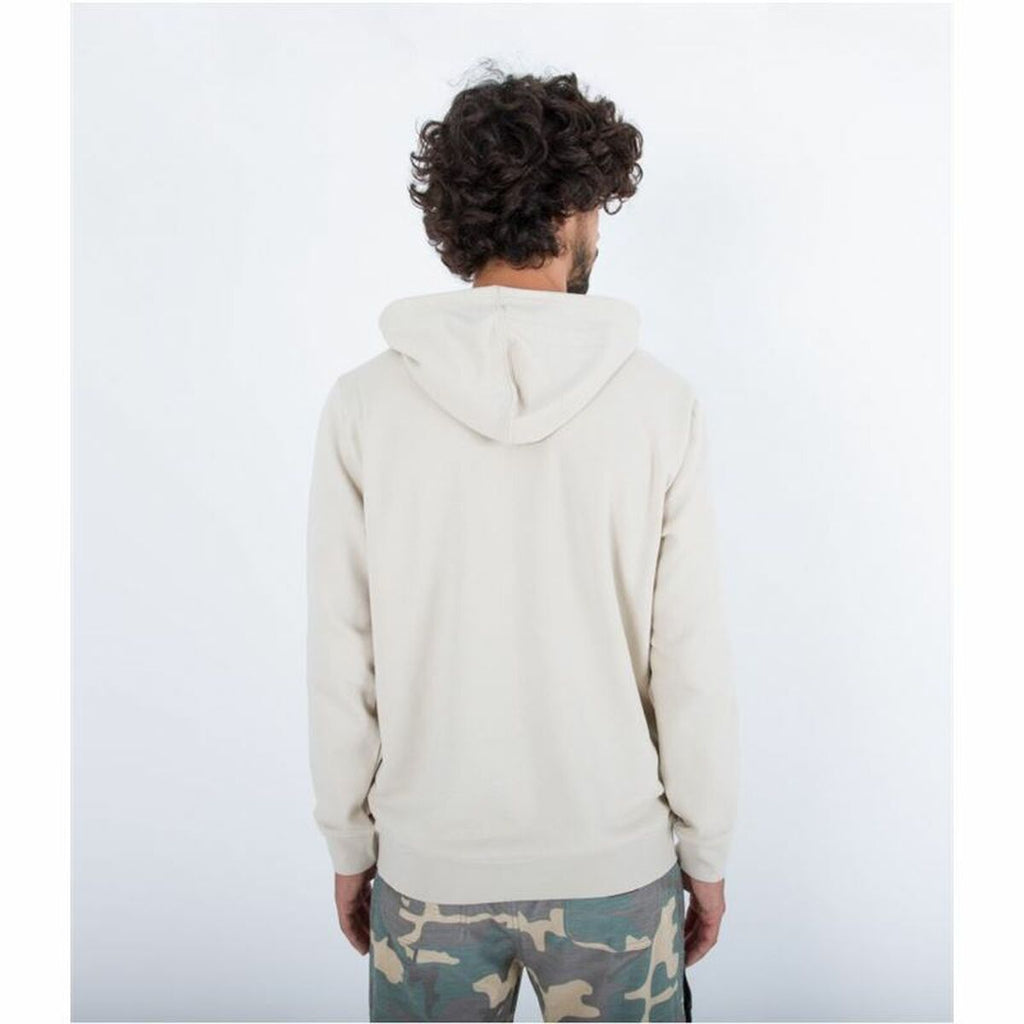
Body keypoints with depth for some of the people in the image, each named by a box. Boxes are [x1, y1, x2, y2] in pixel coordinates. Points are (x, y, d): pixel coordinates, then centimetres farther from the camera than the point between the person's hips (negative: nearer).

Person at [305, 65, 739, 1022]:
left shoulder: (364, 403, -11)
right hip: (615, 868, 0)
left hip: (428, 870, 1)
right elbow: (692, 665, -9)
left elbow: (339, 666, -7)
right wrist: (706, 854, 5)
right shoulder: (660, 403, -13)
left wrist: (349, 846, 7)